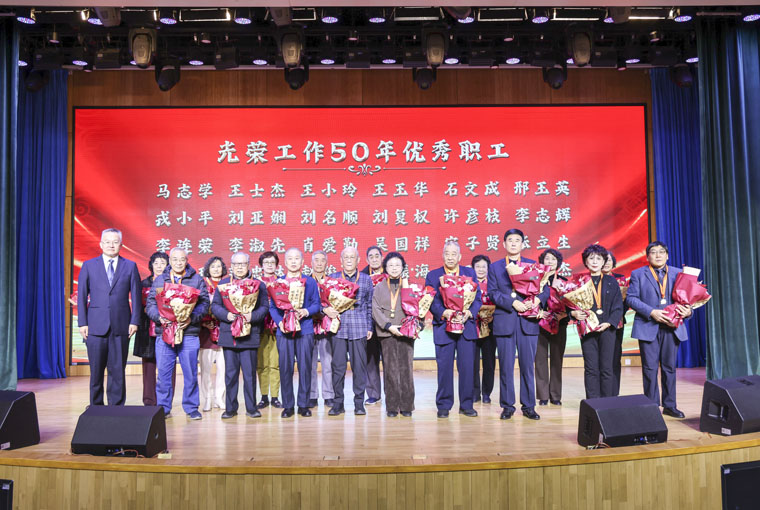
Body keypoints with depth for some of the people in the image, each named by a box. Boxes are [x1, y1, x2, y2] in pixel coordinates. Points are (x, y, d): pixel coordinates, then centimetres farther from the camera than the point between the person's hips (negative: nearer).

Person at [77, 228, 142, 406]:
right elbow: (82, 296, 7)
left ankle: (117, 407, 13)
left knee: (118, 371, 4)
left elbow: (136, 296, 6)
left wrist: (134, 321, -2)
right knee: (96, 371, 6)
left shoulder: (130, 266, 8)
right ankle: (96, 407, 19)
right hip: (96, 326, 0)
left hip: (121, 326, 0)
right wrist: (82, 323, 0)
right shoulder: (89, 265, 9)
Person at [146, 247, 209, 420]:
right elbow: (150, 304, 6)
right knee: (163, 373, 4)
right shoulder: (159, 280, 13)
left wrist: (191, 318, -16)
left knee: (190, 372, 2)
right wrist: (159, 317, -13)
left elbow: (204, 303, 0)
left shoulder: (197, 280, 8)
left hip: (189, 333, -1)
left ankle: (191, 407, 15)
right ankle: (163, 408, 17)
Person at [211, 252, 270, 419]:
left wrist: (253, 316, -17)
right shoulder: (223, 283, 12)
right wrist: (226, 315, -13)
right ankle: (230, 408, 17)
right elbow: (215, 306, 6)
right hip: (228, 335, 1)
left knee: (250, 373, 2)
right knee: (230, 373, 6)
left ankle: (251, 408, 13)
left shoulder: (258, 284, 7)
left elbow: (265, 307, 1)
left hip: (250, 336, -1)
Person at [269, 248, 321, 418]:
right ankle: (288, 405, 12)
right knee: (285, 368, 1)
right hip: (284, 330, 0)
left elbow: (317, 304, 6)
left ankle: (303, 404, 12)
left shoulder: (310, 282, 8)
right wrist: (280, 322, -10)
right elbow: (272, 307, 6)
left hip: (305, 329, 0)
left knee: (305, 367, 0)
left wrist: (306, 311, -14)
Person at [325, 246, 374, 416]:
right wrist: (326, 309, -11)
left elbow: (370, 306, 10)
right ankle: (338, 402, 12)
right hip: (338, 327, 0)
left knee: (359, 366, 2)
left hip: (359, 329, 0)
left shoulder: (366, 280, 10)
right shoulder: (332, 278, 9)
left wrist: (370, 328, 6)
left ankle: (359, 403, 13)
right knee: (338, 366, 1)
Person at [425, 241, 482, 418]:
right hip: (443, 326, -1)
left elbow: (477, 298, 4)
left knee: (467, 367, 4)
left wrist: (469, 313, -14)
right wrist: (444, 313, -21)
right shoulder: (433, 275, 6)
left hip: (467, 325, 1)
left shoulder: (470, 273, 10)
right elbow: (431, 301, -3)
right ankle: (444, 406, 15)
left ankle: (466, 405, 17)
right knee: (444, 367, 2)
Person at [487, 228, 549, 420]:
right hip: (504, 321, 0)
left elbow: (545, 289, 7)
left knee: (528, 365, 3)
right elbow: (492, 292, 0)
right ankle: (507, 406, 13)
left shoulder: (534, 265, 12)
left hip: (528, 321, 1)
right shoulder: (495, 267, 10)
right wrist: (512, 302, -13)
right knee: (505, 366, 3)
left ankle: (528, 406, 14)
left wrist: (537, 299, -15)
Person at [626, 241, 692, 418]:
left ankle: (669, 405, 19)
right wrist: (651, 312, -15)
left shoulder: (677, 273, 13)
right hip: (648, 327, -3)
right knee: (650, 368, 0)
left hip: (671, 327, 3)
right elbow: (631, 298, -3)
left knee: (669, 367, 9)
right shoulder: (638, 274, 4)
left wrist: (688, 310, -9)